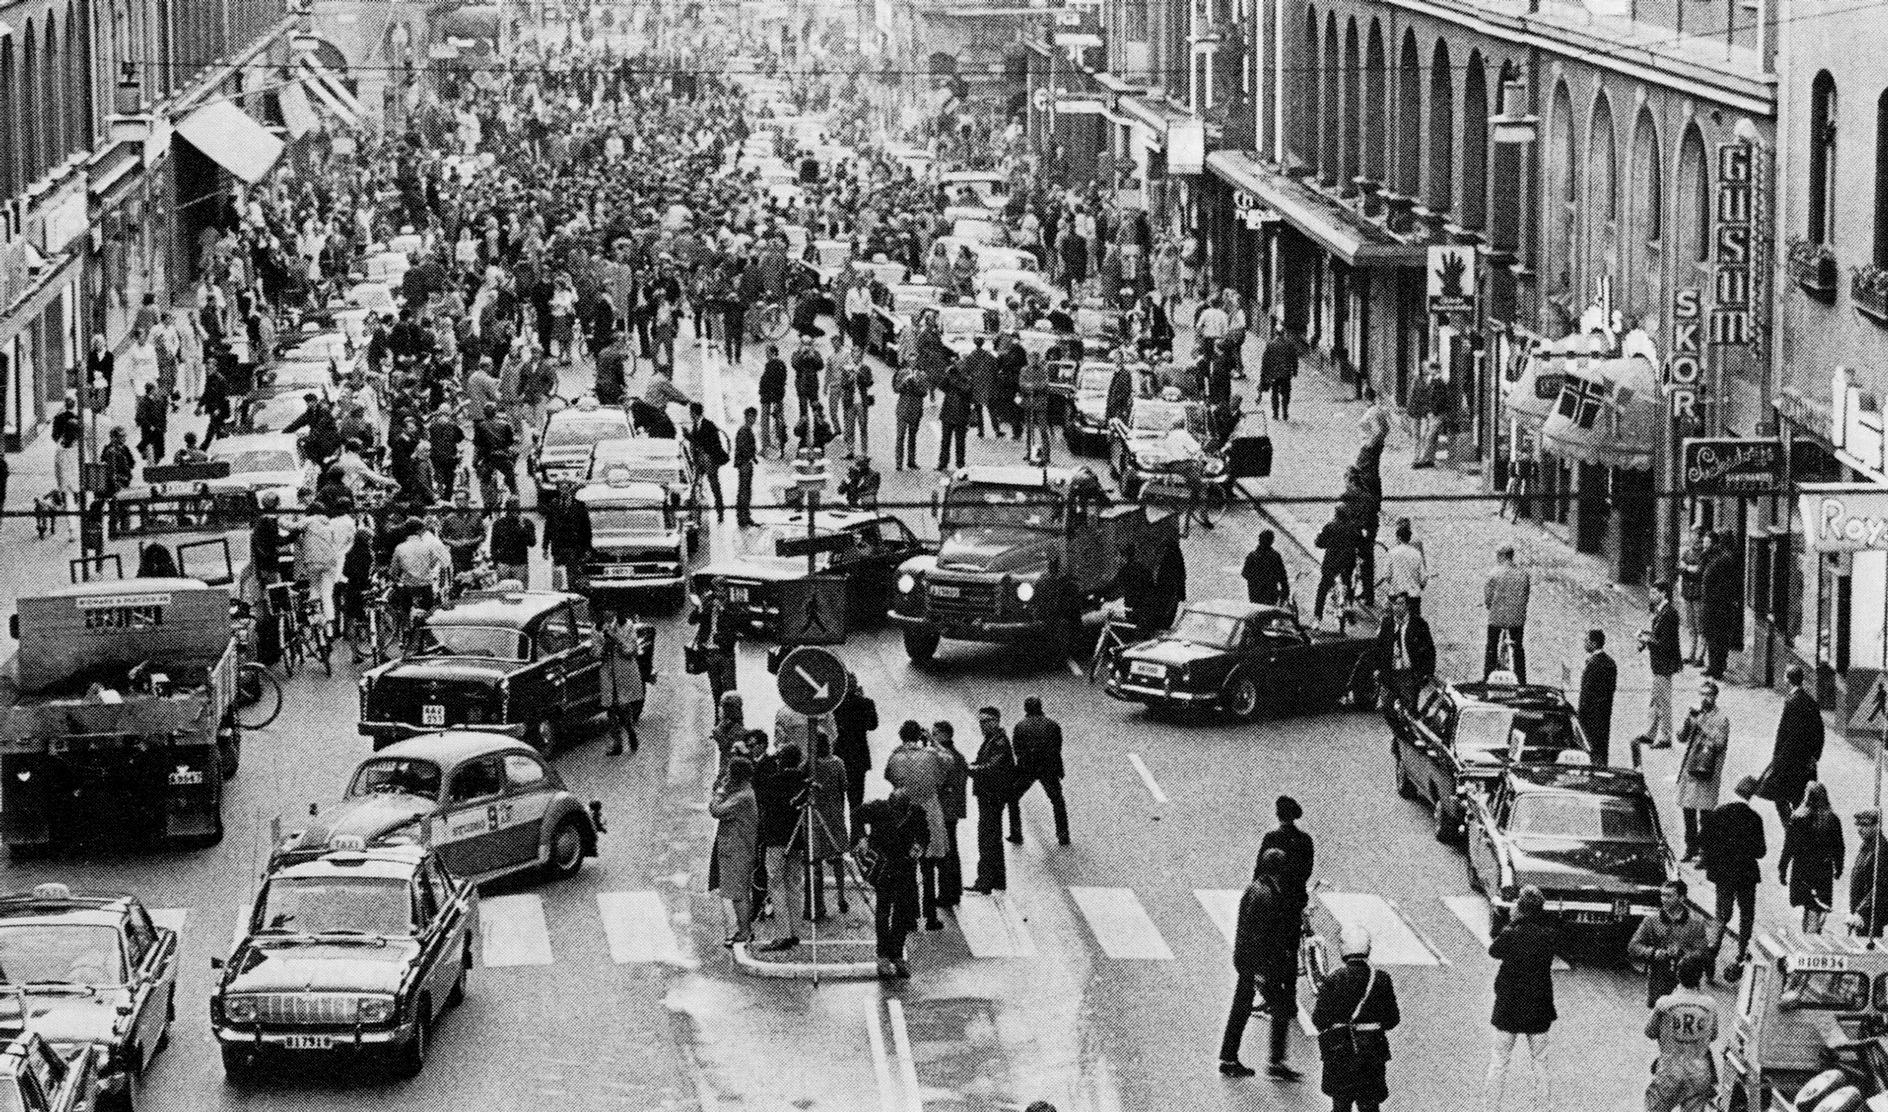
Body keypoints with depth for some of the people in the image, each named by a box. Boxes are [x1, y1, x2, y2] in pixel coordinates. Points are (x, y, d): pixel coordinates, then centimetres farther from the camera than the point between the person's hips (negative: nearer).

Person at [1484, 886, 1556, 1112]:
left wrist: (1511, 922, 2)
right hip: (1539, 1008, 2)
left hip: (1509, 1006, -2)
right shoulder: (1550, 935, -11)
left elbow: (1494, 951, -1)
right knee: (1540, 1063, 15)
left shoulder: (1511, 934, -18)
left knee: (1499, 1062, 9)